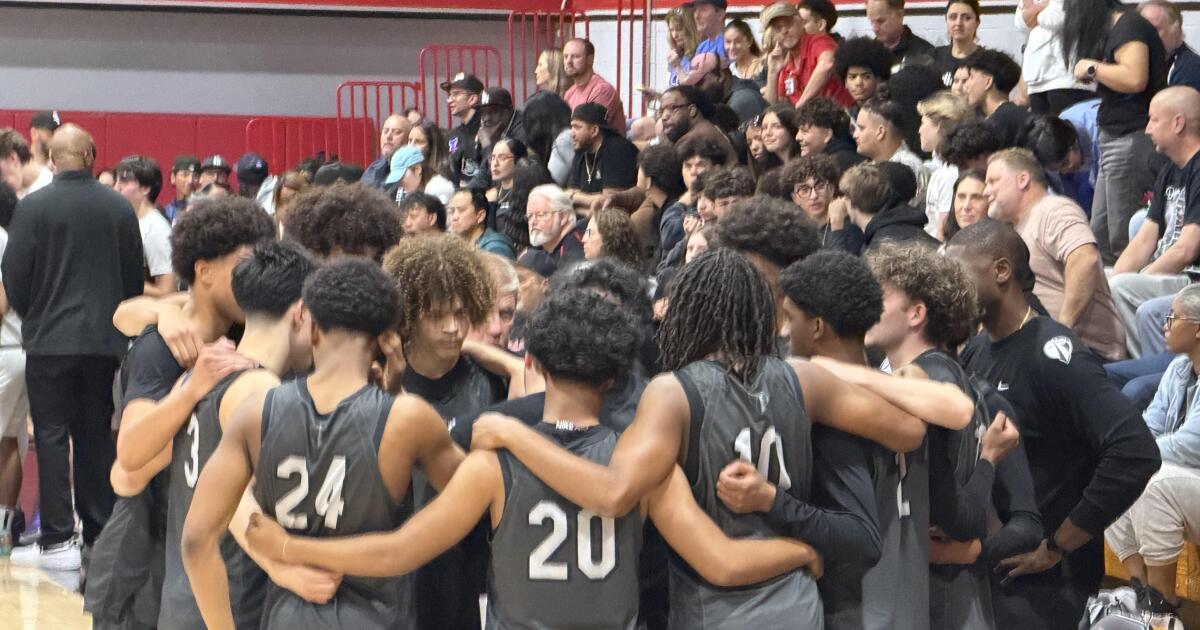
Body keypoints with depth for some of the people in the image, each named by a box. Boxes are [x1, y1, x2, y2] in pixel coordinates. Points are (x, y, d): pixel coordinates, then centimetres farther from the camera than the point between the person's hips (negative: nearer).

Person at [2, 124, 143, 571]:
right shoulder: (120, 208, 1)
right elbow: (134, 277, 7)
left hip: (49, 338, -3)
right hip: (104, 340, 4)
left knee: (52, 435, 1)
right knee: (96, 434, 11)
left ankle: (58, 540, -3)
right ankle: (99, 534, 13)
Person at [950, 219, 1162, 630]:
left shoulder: (1053, 355, -17)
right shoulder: (974, 351, 6)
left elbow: (1136, 454, -27)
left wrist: (1057, 547, -19)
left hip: (1042, 580, -7)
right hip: (983, 566, 7)